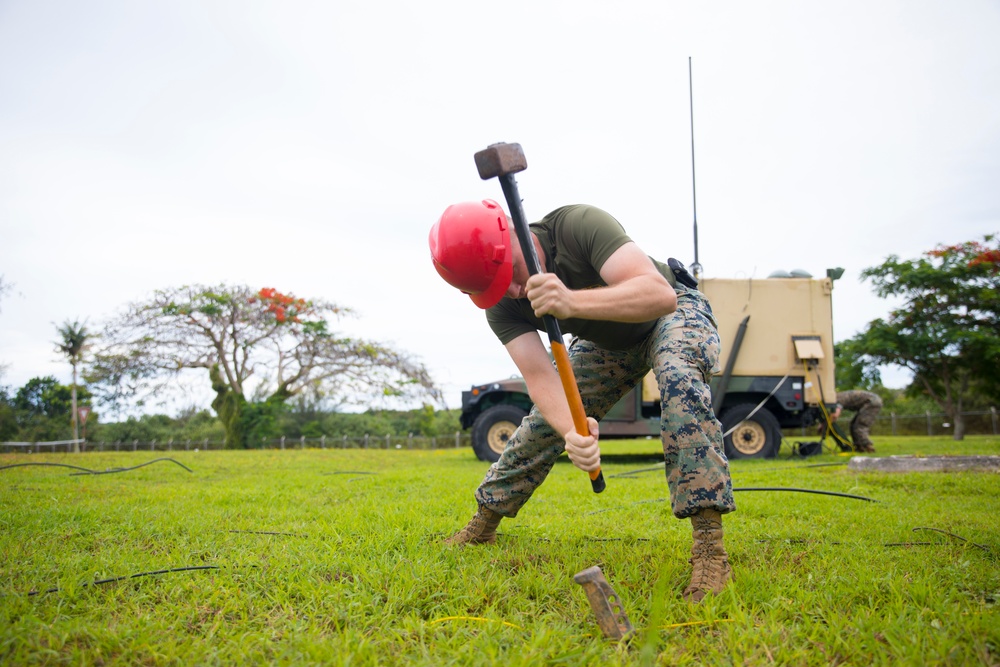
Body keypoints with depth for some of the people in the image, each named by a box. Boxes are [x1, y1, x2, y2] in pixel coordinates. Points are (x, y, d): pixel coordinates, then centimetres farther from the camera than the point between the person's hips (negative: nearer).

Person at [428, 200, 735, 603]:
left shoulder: (579, 224, -38)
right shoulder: (503, 308, -23)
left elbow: (660, 294, -48)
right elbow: (540, 377, -33)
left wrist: (573, 301, -64)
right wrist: (570, 430, -55)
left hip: (674, 313, -5)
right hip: (609, 344, 5)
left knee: (678, 377, -37)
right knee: (543, 421, 1)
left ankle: (709, 547, -38)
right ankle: (482, 527, 23)